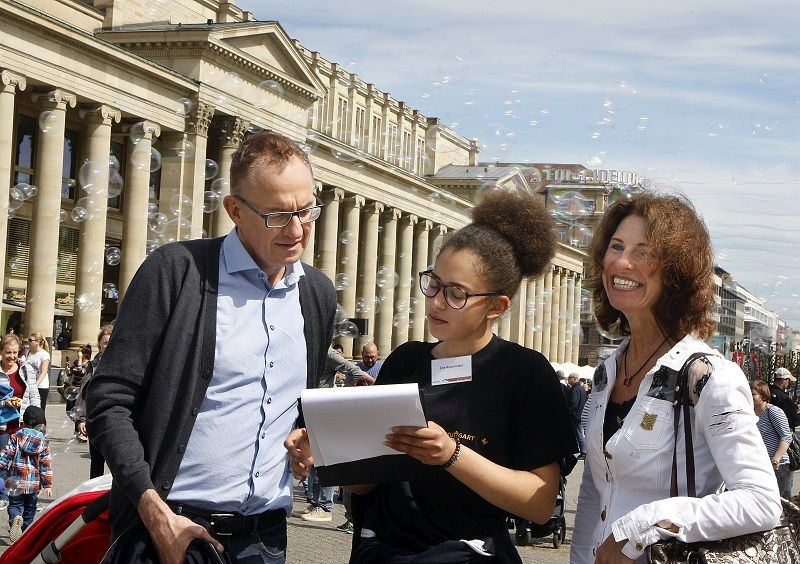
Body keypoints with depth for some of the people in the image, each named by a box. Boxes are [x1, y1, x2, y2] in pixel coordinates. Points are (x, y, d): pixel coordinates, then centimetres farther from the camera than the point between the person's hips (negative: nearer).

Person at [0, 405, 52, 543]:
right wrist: (48, 484, 1)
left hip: (16, 481, -1)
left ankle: (15, 519, -24)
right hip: (34, 482, 1)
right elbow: (46, 464, -2)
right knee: (30, 507, 15)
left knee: (15, 504, 6)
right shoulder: (43, 441, -1)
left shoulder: (17, 437, -2)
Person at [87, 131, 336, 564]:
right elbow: (108, 400, -10)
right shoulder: (176, 270, -8)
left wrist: (308, 437, 0)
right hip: (169, 528, -5)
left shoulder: (319, 293, 8)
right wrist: (155, 512, -17)